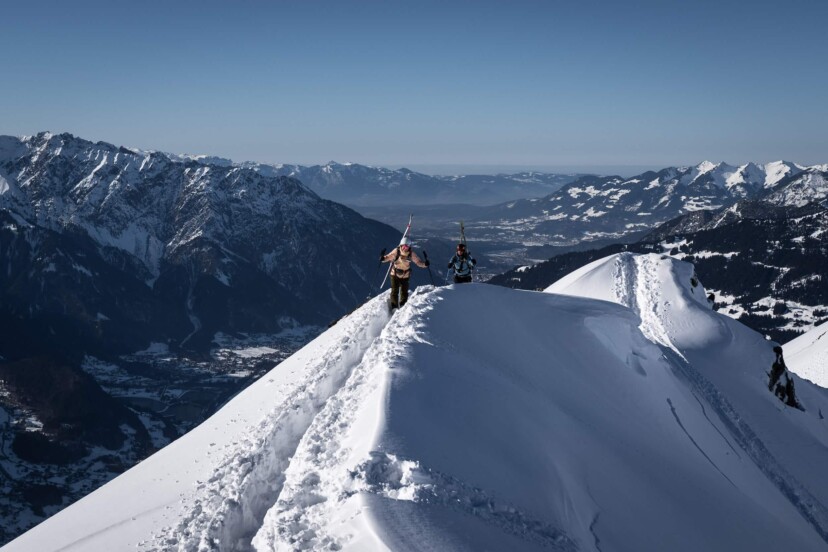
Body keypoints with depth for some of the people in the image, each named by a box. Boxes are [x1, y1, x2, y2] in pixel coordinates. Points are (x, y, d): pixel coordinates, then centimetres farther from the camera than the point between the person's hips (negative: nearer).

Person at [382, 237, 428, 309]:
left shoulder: (411, 254, -14)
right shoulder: (396, 251, -16)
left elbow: (418, 261, -8)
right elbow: (389, 257, -7)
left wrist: (424, 264, -27)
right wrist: (383, 259, -28)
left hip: (405, 276, 1)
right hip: (395, 274, -1)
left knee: (404, 292, 7)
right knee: (394, 291, -1)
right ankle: (393, 307, 12)